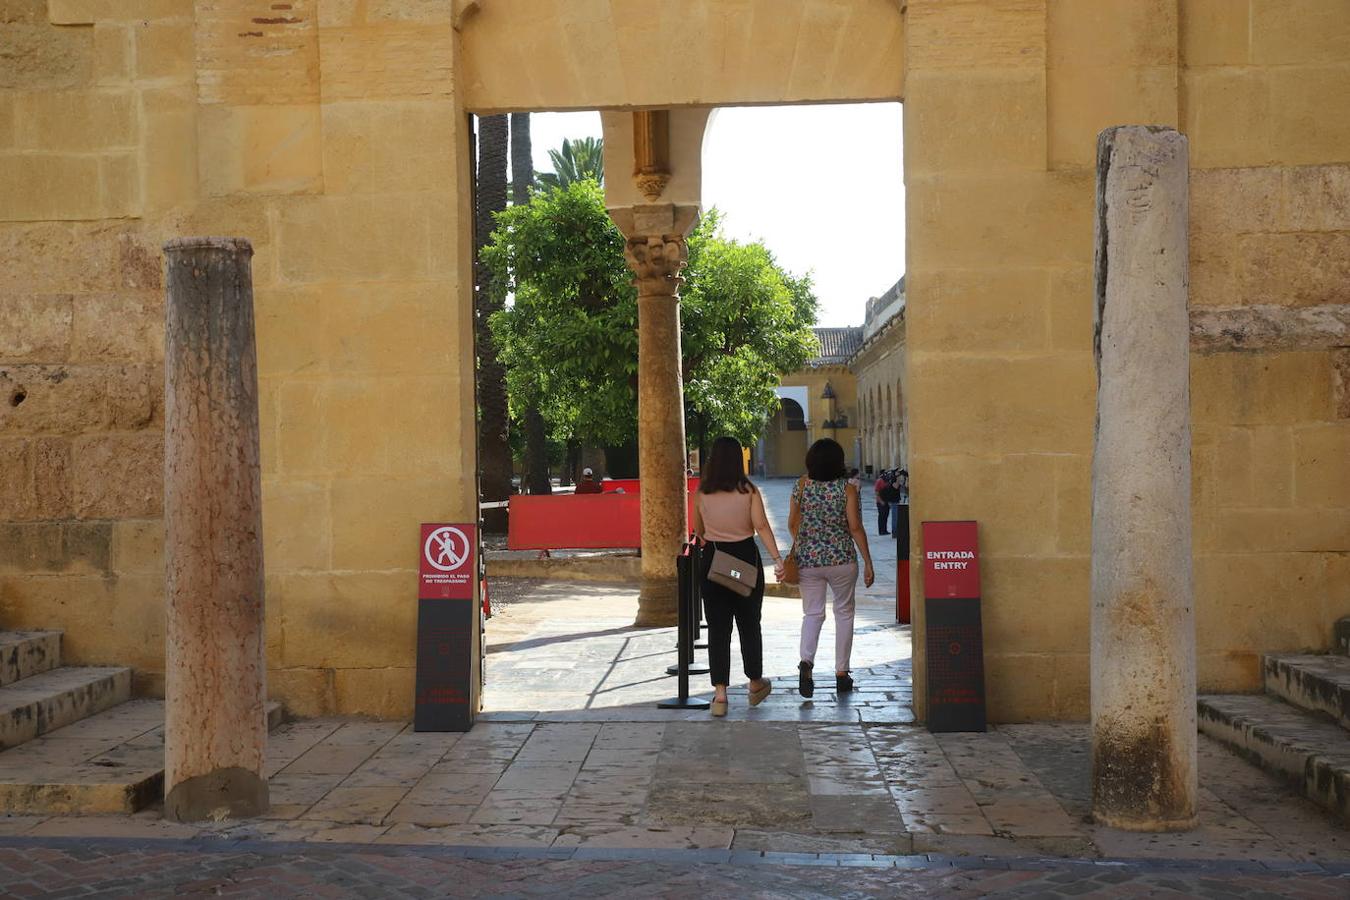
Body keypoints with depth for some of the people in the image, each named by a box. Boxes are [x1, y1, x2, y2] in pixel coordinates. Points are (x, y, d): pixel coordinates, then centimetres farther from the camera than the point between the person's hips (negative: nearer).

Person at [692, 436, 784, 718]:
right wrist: (777, 558, -16)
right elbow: (761, 526, -15)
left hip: (712, 559, 0)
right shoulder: (749, 491, -6)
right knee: (749, 623, 15)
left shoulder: (701, 493, -2)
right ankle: (755, 684, 29)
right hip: (746, 558, 0)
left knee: (718, 628, 4)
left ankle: (720, 693, -2)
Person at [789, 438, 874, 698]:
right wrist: (868, 563, -4)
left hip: (808, 559, 2)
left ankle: (806, 660, -16)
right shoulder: (847, 489, -9)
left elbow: (792, 524, 6)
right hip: (842, 560, -2)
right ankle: (841, 673, 16)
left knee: (812, 613, 9)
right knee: (844, 613, 13)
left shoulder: (802, 486, -2)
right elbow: (855, 528, -11)